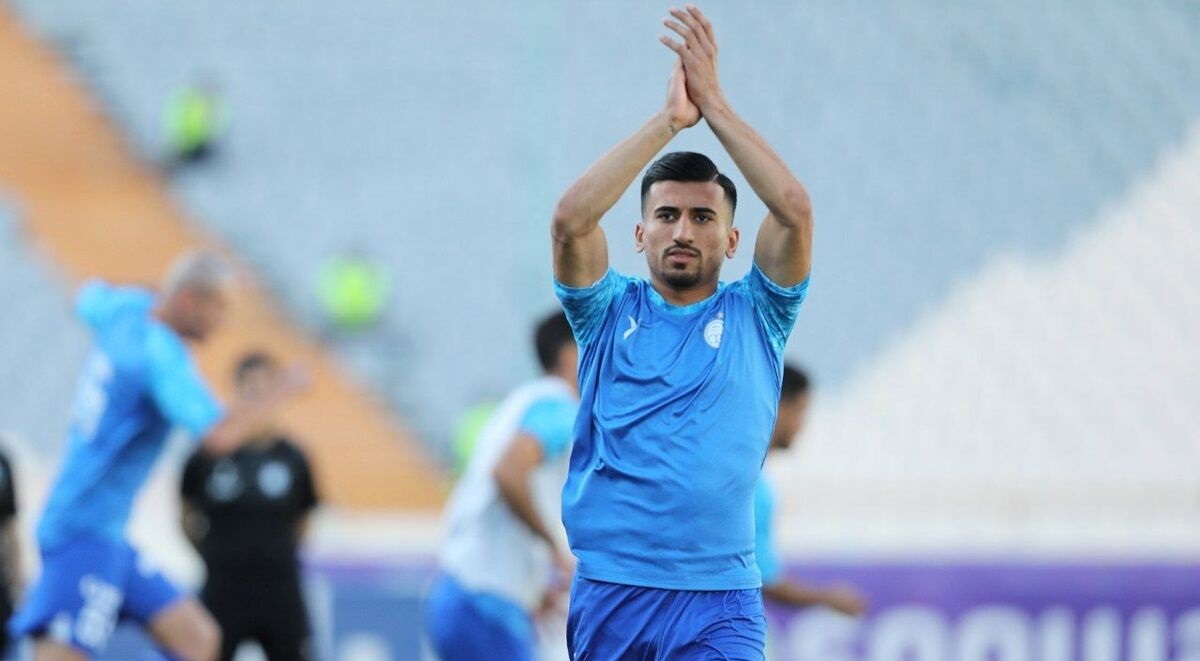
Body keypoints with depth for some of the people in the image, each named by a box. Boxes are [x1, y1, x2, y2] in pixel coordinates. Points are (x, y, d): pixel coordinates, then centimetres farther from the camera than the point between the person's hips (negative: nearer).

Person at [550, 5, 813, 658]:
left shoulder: (755, 316, 8)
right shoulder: (610, 313, 9)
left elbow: (794, 211, -7)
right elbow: (570, 220, -9)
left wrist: (714, 104, -5)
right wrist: (669, 119, -8)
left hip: (718, 602, -1)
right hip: (608, 592, 1)